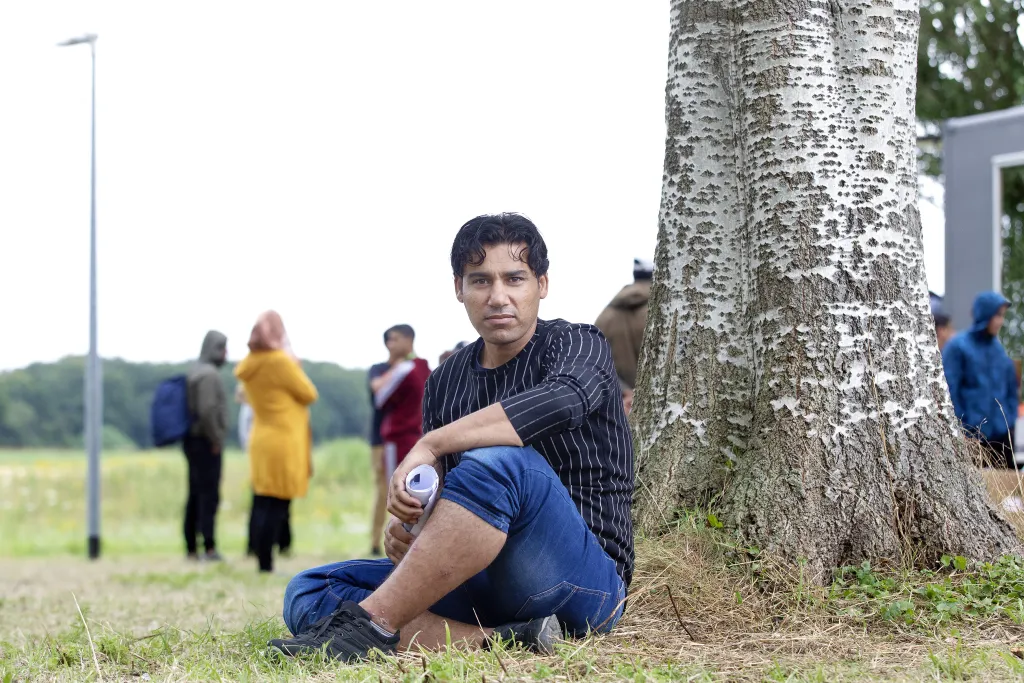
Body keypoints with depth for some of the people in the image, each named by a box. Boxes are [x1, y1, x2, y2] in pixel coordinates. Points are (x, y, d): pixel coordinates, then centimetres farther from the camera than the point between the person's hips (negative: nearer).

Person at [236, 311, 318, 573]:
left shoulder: (250, 365, 8)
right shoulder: (281, 361, -15)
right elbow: (309, 394, -5)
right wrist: (294, 364, 7)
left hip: (262, 441, 8)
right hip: (284, 443, -8)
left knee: (262, 506, 8)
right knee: (276, 507, -7)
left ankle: (262, 563, 10)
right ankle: (266, 565, -8)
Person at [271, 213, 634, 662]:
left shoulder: (578, 345, -1)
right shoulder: (444, 383, 17)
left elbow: (565, 399, -27)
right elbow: (436, 503, 19)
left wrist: (429, 445, -26)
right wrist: (405, 531, -7)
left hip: (585, 580, -6)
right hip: (486, 589, 6)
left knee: (498, 462, -36)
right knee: (308, 594, -12)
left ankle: (369, 624, -30)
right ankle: (498, 640, -30)